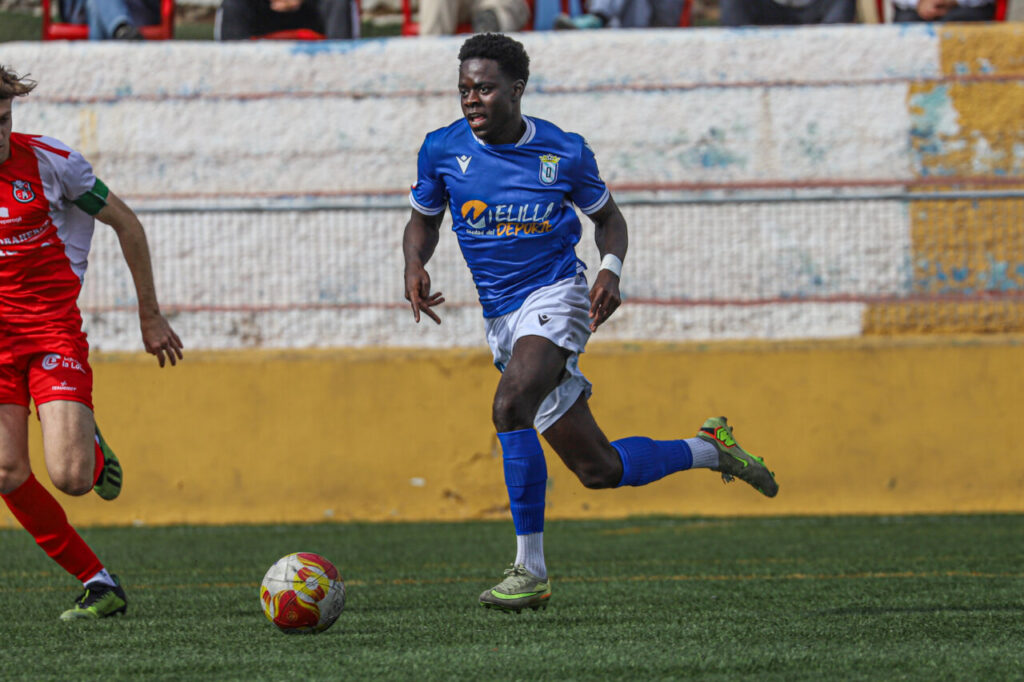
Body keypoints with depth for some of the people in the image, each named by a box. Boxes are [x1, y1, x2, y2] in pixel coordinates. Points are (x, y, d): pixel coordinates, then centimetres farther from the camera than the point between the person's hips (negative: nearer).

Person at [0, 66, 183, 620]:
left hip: (54, 329, -3)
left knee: (70, 477, -17)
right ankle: (99, 584, 4)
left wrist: (150, 315, 7)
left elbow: (126, 224, 4)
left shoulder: (49, 161, -9)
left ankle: (95, 453, 22)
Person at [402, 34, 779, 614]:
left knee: (510, 407, -33)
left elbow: (608, 216, 12)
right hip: (502, 319, 4)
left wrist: (611, 271, -7)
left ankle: (530, 568, -23)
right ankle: (708, 449, 33)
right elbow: (423, 219, 15)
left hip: (555, 296, -4)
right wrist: (416, 265, -6)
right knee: (598, 470, 6)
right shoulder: (443, 150, 0)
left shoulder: (564, 153, -4)